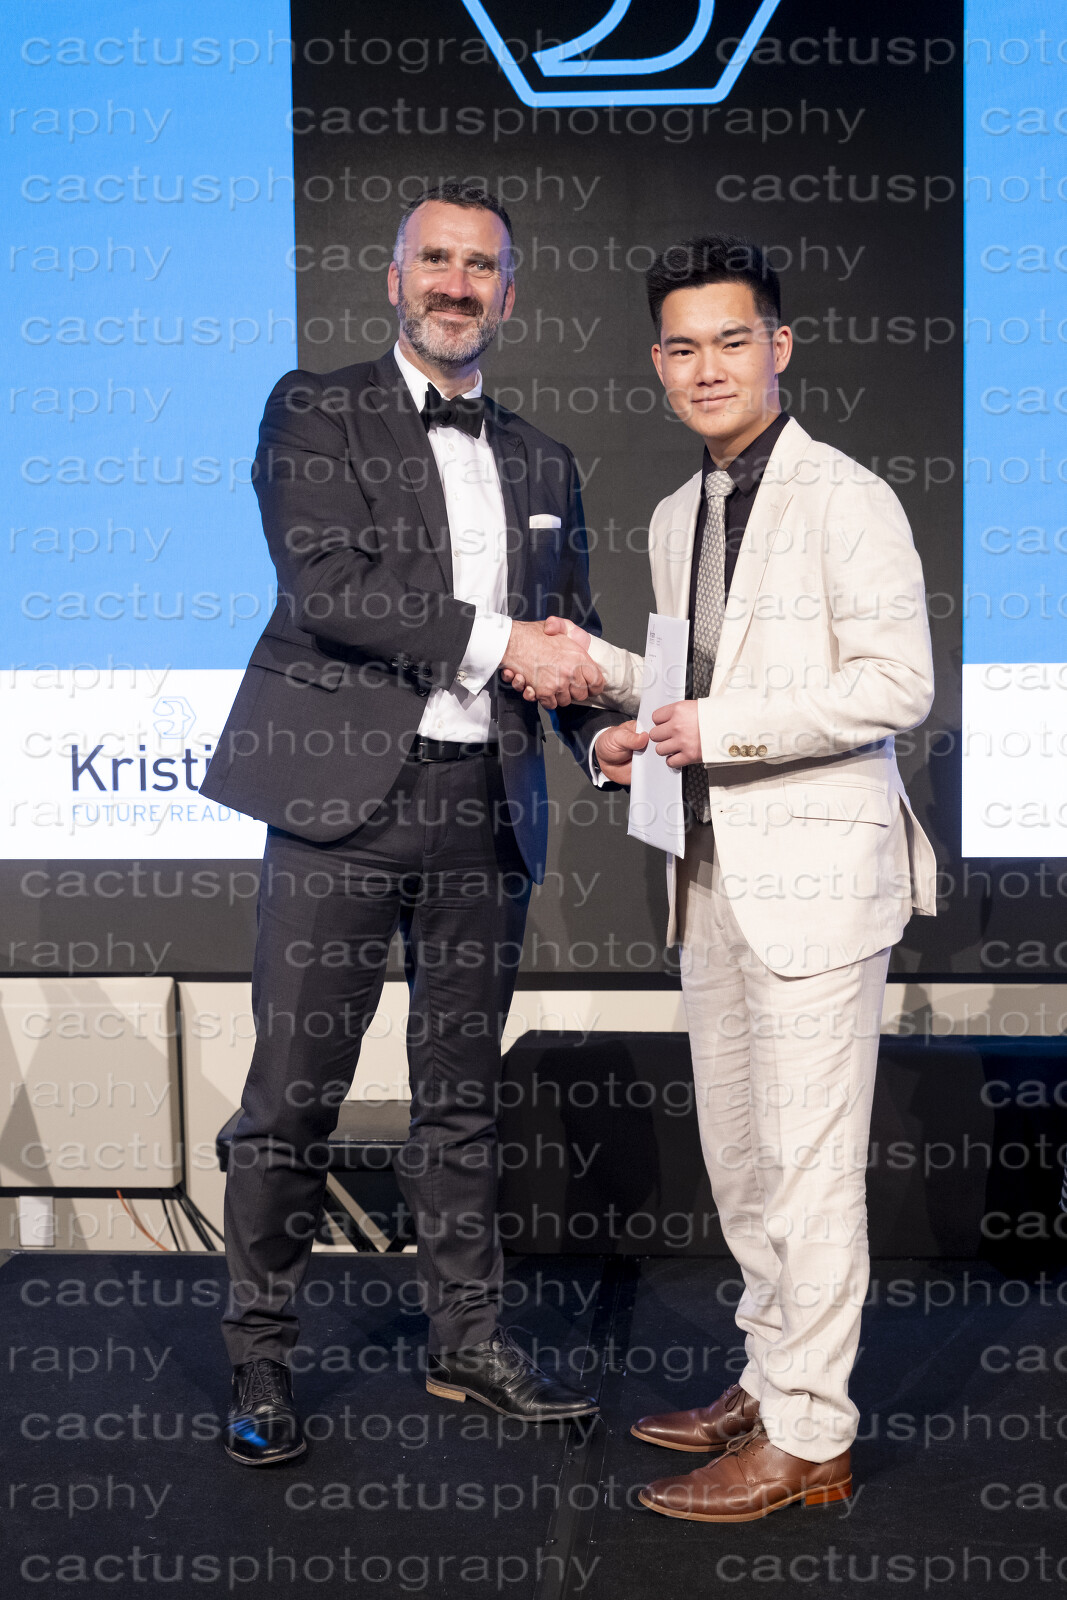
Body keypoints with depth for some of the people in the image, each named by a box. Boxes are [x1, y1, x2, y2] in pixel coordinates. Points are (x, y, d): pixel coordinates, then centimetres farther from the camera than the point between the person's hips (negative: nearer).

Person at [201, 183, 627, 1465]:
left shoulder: (541, 463, 18)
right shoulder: (314, 411, 3)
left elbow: (570, 637, 19)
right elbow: (326, 583, -12)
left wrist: (607, 735, -1)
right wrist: (499, 641, -16)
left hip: (486, 804, 5)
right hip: (343, 790, -4)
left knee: (463, 1091, 13)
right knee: (294, 1092, 1)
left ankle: (467, 1340, 26)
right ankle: (260, 1360, 16)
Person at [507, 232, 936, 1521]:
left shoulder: (847, 500, -8)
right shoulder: (673, 519, 16)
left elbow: (896, 684, -14)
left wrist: (724, 727, -19)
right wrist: (601, 671, 7)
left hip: (816, 868, -8)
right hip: (713, 873, 8)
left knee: (807, 1160, -2)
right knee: (735, 1150, 15)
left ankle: (807, 1438, 11)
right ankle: (768, 1382, 30)